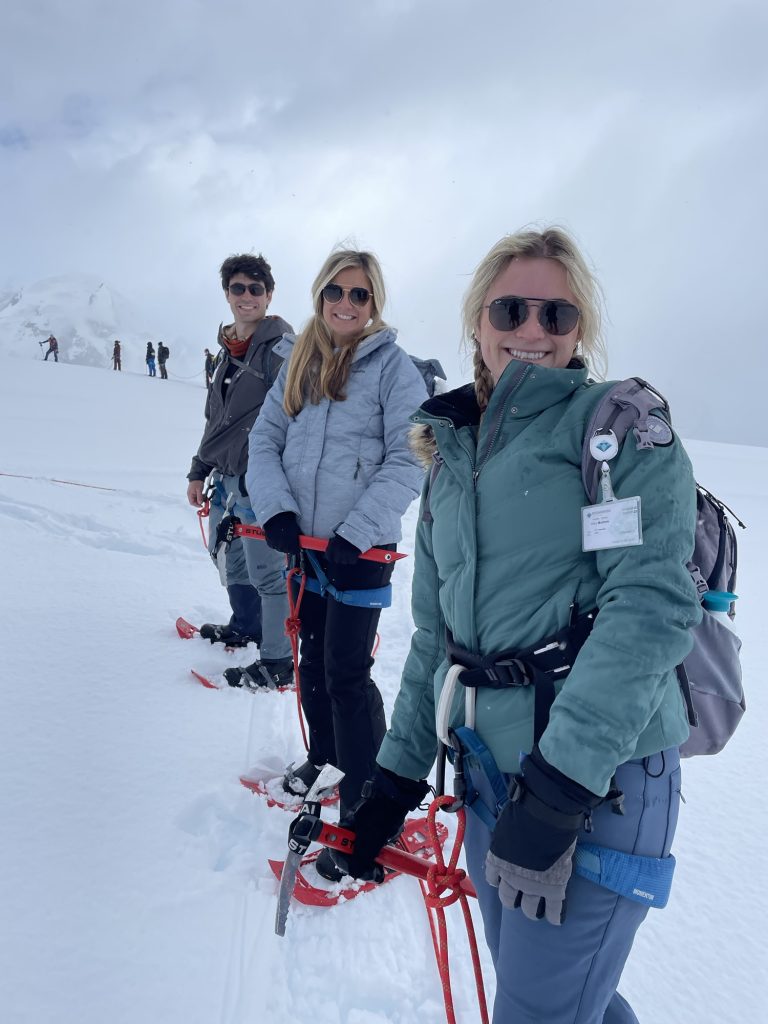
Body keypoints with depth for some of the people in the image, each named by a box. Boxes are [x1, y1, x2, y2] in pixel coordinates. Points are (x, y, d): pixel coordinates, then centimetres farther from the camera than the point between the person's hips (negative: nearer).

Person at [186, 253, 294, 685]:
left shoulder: (281, 346, -10)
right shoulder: (229, 350, 16)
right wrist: (199, 471, 21)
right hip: (226, 476, 9)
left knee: (266, 571, -5)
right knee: (231, 559, 22)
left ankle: (279, 661, 6)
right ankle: (246, 626, 42)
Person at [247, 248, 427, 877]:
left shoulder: (393, 365, -8)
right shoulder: (299, 364, 10)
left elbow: (409, 460, -13)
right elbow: (265, 441, 7)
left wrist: (356, 532, -20)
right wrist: (276, 509, -10)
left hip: (363, 546, -6)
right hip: (305, 539, 6)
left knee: (346, 672, -5)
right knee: (313, 656, 18)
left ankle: (366, 808, 7)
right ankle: (325, 756, 41)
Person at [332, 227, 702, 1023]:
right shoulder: (454, 457, 11)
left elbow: (652, 600, -18)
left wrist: (561, 778, -23)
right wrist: (397, 773, 12)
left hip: (601, 778, -6)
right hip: (491, 770, 6)